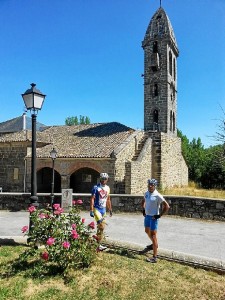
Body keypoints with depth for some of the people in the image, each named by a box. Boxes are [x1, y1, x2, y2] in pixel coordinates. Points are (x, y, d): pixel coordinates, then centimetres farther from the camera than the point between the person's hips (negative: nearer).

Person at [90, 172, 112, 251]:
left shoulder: (107, 188, 9)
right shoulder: (96, 187, -8)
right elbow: (92, 199, -10)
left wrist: (110, 210, 19)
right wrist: (91, 210, -16)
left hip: (103, 209, 6)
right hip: (97, 209, -6)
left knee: (101, 227, 10)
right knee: (101, 226, -15)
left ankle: (97, 243, 22)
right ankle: (98, 245, -8)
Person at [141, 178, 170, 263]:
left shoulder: (157, 195, -20)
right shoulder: (146, 193, 2)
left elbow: (167, 206, -19)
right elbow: (143, 201, 24)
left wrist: (159, 215, -17)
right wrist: (143, 210, 14)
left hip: (153, 217, -8)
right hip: (147, 216, 8)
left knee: (153, 235, -5)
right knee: (147, 231, 26)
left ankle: (154, 257, 1)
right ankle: (154, 244, 53)